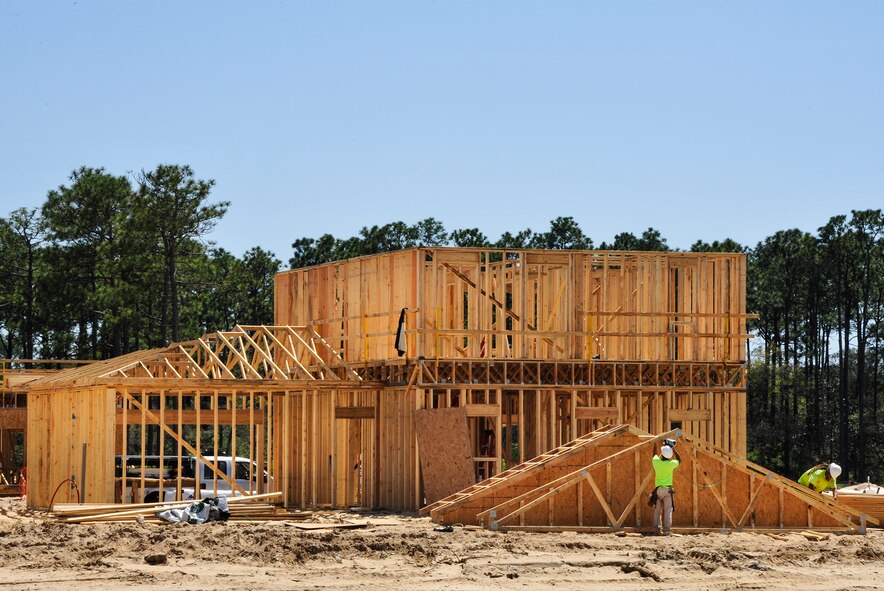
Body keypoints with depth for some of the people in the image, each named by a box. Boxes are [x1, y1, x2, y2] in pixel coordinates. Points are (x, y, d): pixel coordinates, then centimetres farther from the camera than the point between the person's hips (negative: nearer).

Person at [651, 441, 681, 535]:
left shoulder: (656, 462, -2)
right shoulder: (671, 464, -6)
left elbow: (655, 455, 23)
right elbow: (679, 460, 16)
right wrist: (673, 449, 14)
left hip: (658, 490, 2)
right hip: (667, 489, -2)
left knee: (657, 511, 6)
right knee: (668, 511, -2)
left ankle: (656, 530, 3)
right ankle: (666, 531, -9)